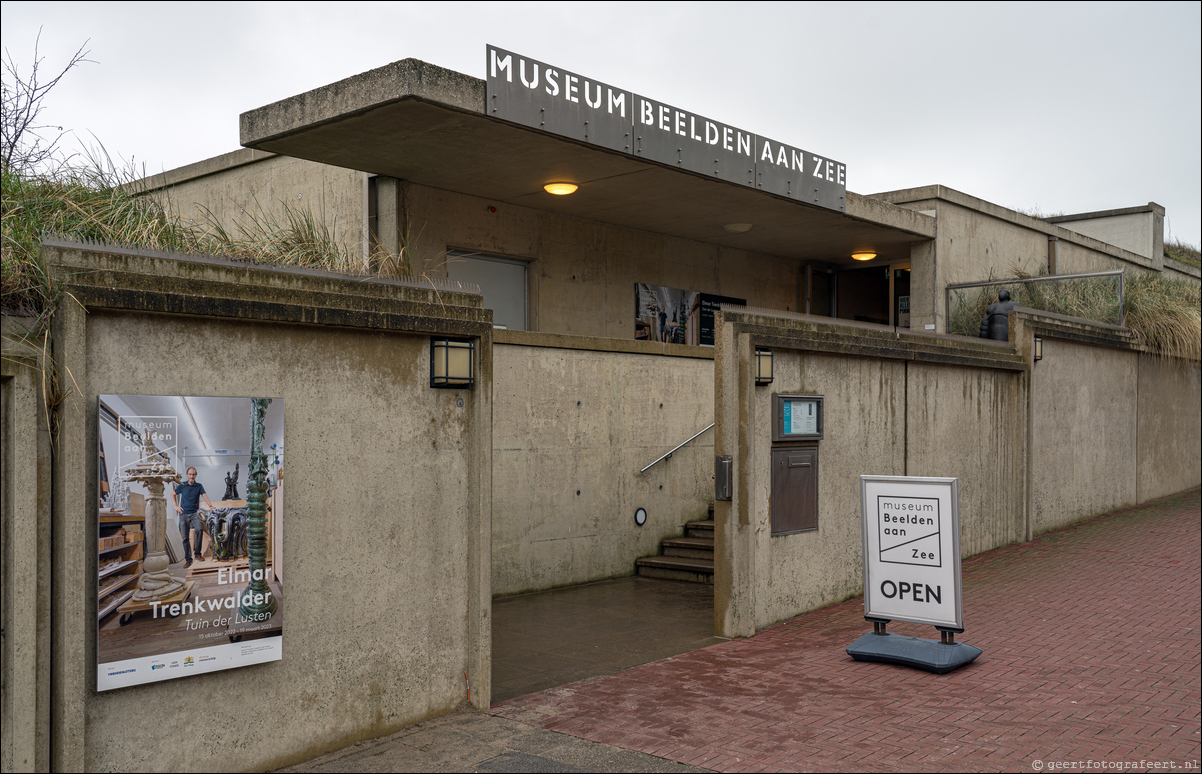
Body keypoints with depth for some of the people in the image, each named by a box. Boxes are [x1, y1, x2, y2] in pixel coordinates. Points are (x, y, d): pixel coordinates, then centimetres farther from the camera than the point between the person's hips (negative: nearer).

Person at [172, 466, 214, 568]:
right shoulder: (182, 486, 8)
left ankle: (197, 553, -15)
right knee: (185, 537, -2)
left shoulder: (199, 486, 7)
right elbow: (172, 495, 18)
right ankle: (188, 559, 5)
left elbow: (205, 495, -3)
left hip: (194, 513, -1)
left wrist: (210, 506, -20)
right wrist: (176, 506, 7)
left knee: (200, 530, -26)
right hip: (184, 514, 1)